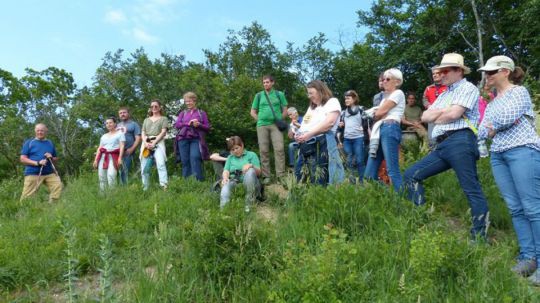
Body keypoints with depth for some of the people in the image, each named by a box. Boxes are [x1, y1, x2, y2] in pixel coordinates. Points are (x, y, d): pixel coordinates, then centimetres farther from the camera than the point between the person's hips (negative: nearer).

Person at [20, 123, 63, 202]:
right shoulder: (29, 142, 6)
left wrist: (51, 158, -3)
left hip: (49, 173, 3)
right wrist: (37, 163, -15)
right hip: (32, 173, -3)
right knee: (27, 196, -5)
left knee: (58, 186, -16)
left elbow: (56, 159, 21)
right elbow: (22, 159, -1)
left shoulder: (50, 143, 16)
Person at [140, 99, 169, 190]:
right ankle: (145, 188, 5)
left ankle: (164, 186, -35)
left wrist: (154, 142, -12)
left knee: (161, 164, -24)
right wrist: (146, 143, -7)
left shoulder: (163, 118, 14)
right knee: (144, 167, -3)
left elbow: (163, 132, 1)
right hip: (146, 144, 4)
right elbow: (143, 133, 15)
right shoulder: (146, 120, 25)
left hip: (158, 143, -4)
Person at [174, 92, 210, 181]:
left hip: (196, 139, -2)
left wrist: (199, 125, -12)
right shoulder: (182, 113, 19)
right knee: (185, 161, -1)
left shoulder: (201, 113, 14)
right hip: (183, 139, 3)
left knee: (195, 158, -20)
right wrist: (188, 124, -9)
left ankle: (198, 181, -23)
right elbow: (177, 125, 6)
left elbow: (207, 127, 8)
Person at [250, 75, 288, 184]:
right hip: (262, 125, 1)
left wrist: (279, 120, 2)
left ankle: (281, 175, -9)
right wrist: (260, 120, 5)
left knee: (279, 148, -12)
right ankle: (266, 176, 5)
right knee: (264, 150, 0)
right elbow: (253, 112, 15)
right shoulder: (259, 95, 12)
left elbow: (285, 110, 12)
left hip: (276, 125, -1)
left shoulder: (279, 94, 9)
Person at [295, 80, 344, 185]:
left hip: (323, 144, -7)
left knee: (322, 181, -13)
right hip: (307, 145, 8)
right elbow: (304, 124, 25)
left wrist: (309, 134, -18)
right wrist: (299, 135, 0)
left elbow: (330, 122, -12)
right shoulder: (311, 107, 32)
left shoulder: (332, 102, 4)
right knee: (311, 179, 1)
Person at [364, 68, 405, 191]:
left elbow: (380, 112, -3)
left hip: (390, 129, -9)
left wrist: (375, 115, 16)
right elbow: (377, 114, 22)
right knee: (369, 173, 2)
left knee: (392, 170, -16)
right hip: (380, 130, 9)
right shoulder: (386, 96, 30)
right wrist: (377, 114, 2)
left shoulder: (398, 93, 4)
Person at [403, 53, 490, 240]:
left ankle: (479, 237, -1)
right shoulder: (444, 95, 28)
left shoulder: (468, 88, 3)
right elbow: (425, 117, 17)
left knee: (472, 190, -7)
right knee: (411, 175, 3)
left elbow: (453, 114, -12)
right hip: (442, 146, 9)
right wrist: (443, 111, 1)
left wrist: (436, 117, 7)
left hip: (460, 142, -9)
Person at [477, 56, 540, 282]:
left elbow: (508, 117, -14)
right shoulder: (491, 103, 22)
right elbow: (482, 132, 14)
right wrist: (500, 125, -4)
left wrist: (493, 125, 5)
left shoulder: (519, 91, 3)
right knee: (515, 209, 4)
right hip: (498, 156, 7)